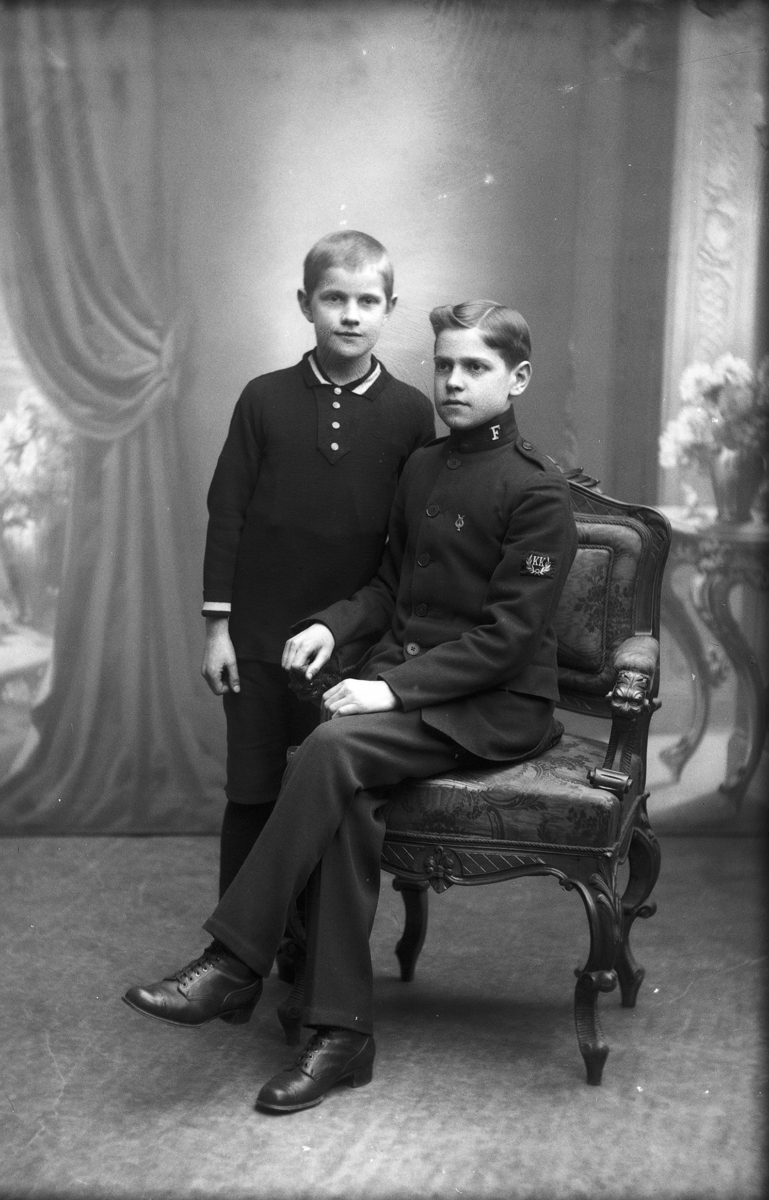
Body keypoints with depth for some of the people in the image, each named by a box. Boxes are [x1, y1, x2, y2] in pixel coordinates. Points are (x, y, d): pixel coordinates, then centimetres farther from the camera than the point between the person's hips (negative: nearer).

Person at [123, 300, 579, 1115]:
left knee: (333, 749, -30)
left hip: (499, 704, -6)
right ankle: (340, 1036, -21)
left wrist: (396, 685, -21)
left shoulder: (537, 494, -9)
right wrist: (333, 624, 2)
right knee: (348, 800, -25)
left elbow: (508, 634, -14)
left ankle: (236, 964, -22)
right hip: (404, 676, 6)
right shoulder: (419, 470, 15)